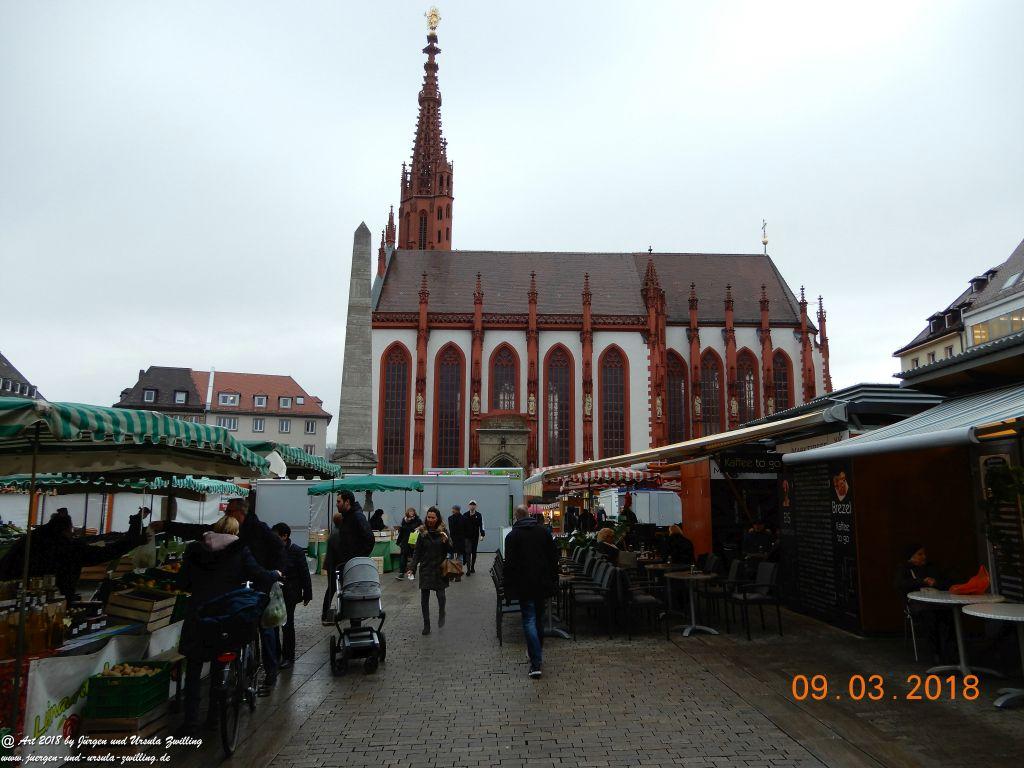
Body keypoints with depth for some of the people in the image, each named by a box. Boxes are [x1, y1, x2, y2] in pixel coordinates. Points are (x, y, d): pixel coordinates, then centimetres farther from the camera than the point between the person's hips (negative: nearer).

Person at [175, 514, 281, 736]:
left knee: (193, 671, 10)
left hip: (197, 616, 1)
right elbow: (258, 576, -10)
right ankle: (214, 716, 26)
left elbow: (182, 584, 3)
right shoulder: (239, 551, -5)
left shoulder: (194, 549, 2)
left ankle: (191, 722, 8)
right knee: (219, 668, 16)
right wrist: (276, 575, 9)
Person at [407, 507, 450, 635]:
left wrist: (446, 540, -21)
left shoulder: (444, 532, 0)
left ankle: (441, 614, 29)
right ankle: (426, 625, 13)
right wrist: (412, 568, -5)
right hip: (425, 568, 1)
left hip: (440, 569, -1)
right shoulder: (422, 532, 1)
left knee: (440, 594, -3)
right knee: (424, 598, 0)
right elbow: (417, 552, 3)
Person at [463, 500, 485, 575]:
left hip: (475, 537, 1)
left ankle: (472, 568, 24)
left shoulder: (478, 515, 1)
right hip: (467, 537, -1)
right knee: (468, 552, -9)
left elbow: (481, 525, -2)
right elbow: (463, 526, 4)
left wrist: (482, 534, -12)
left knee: (474, 552, 12)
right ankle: (468, 569, -10)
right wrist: (462, 535, 1)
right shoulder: (465, 515, 0)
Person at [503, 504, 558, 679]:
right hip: (543, 583, 4)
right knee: (539, 618, 19)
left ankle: (536, 663, -10)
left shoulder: (512, 536, -6)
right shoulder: (543, 531, 5)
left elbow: (509, 564, -8)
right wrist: (554, 581, 12)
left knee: (529, 620, -3)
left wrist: (509, 588, -2)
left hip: (524, 585, -4)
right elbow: (554, 557, 6)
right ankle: (538, 653, 31)